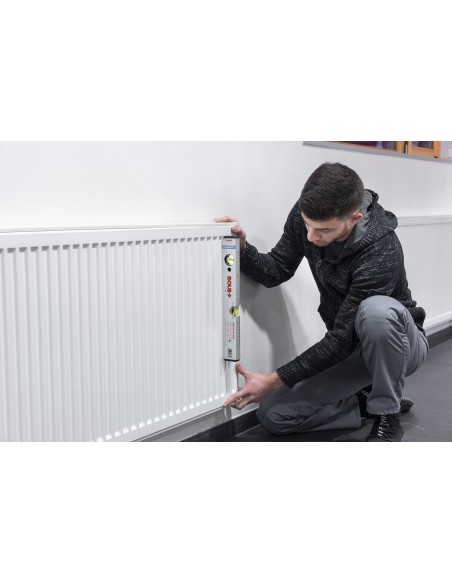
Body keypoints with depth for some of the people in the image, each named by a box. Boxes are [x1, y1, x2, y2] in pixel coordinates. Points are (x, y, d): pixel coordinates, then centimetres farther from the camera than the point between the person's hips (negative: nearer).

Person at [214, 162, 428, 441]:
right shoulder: (306, 215, -16)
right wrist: (242, 248, -26)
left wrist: (275, 380, -30)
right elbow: (276, 272, -5)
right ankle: (370, 403, 7)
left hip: (400, 343, -5)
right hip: (349, 349, 5)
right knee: (273, 415, -10)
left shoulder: (382, 254, -35)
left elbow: (343, 339, -32)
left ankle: (388, 416, -16)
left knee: (376, 310, -42)